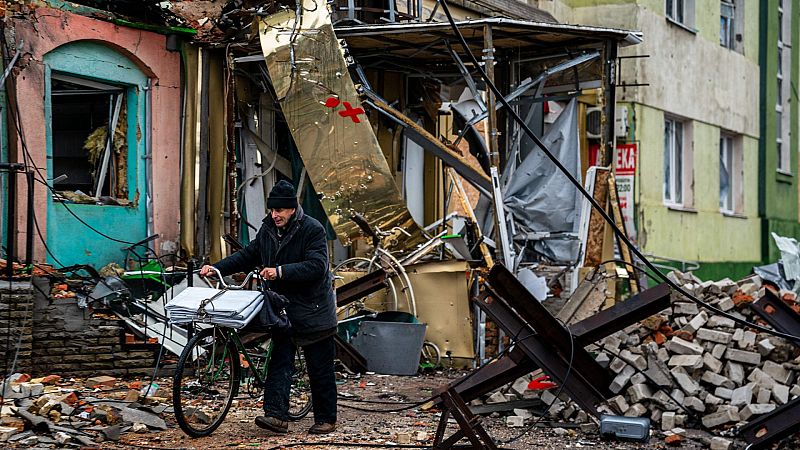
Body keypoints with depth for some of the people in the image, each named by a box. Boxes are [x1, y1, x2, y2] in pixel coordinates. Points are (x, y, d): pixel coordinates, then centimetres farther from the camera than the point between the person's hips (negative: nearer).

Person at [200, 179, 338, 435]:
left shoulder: (313, 230, -14)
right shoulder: (268, 229, 6)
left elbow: (316, 266, -25)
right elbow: (247, 256, 14)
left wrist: (280, 271, -33)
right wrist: (217, 268, 3)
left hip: (313, 310, -6)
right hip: (282, 308, 6)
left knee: (320, 370, 3)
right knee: (279, 362, -4)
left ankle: (326, 419, 13)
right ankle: (276, 415, -9)